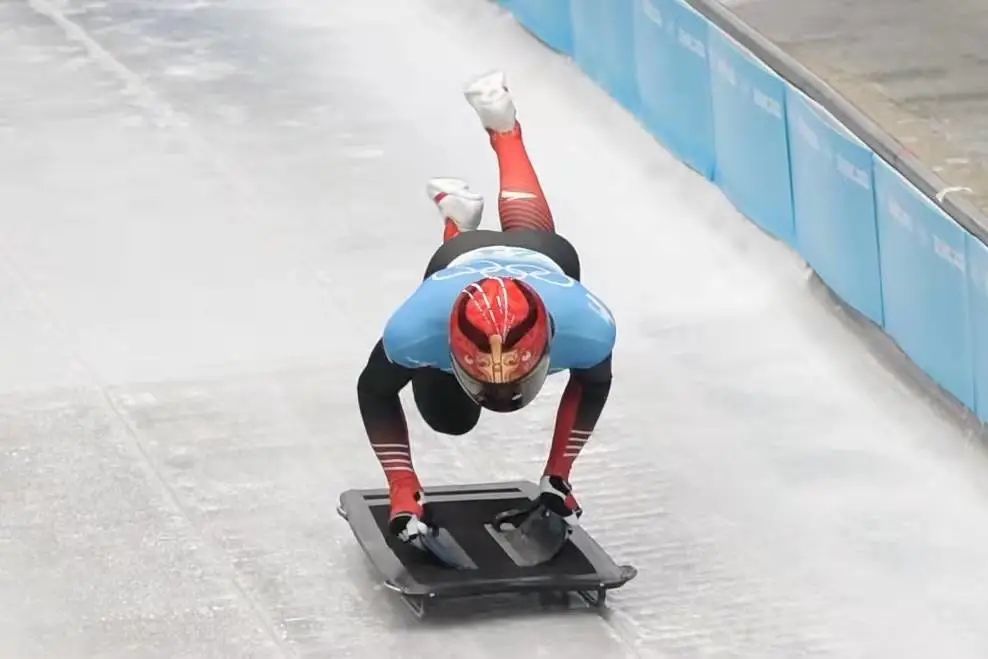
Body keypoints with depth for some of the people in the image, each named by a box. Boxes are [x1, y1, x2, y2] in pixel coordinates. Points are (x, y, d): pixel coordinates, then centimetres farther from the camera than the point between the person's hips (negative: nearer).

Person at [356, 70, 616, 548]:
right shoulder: (418, 326, -49)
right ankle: (456, 223, 40)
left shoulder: (585, 325, -47)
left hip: (545, 257, 1)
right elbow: (374, 392, -26)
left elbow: (595, 382, -21)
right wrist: (403, 494, -33)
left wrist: (558, 476, -20)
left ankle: (502, 125, 57)